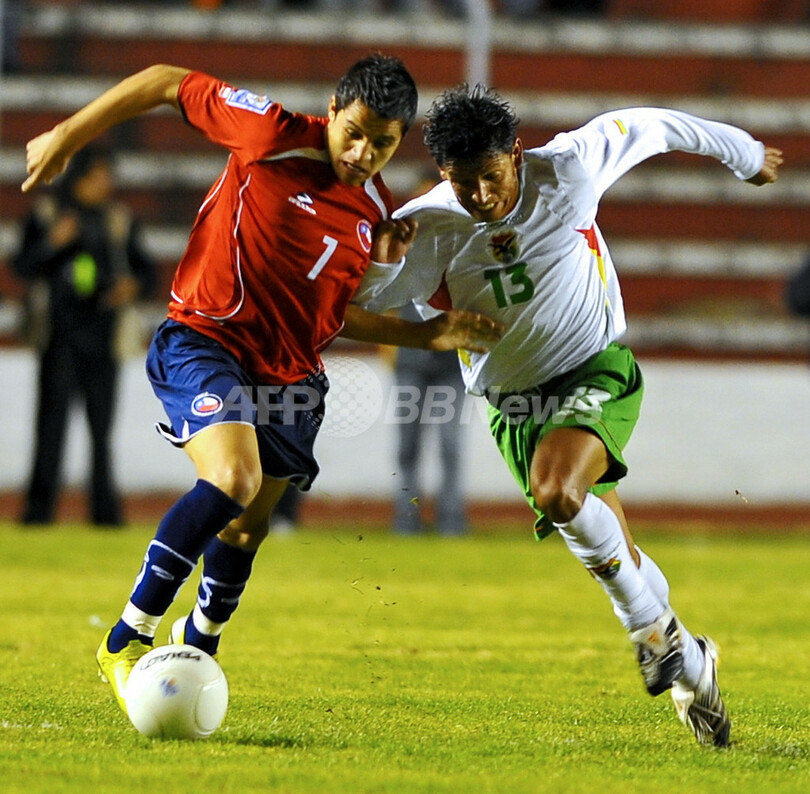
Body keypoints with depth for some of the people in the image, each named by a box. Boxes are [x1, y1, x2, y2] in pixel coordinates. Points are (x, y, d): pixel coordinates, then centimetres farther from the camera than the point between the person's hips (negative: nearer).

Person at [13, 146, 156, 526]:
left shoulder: (119, 220, 11)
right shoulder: (47, 213, 6)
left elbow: (146, 270, 14)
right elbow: (23, 267, 2)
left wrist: (133, 285, -8)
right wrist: (53, 242, -14)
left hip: (102, 336, 2)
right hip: (61, 334, -2)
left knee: (102, 421, 0)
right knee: (52, 420, -8)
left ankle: (105, 510, 3)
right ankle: (39, 508, -8)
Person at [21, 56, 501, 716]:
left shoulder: (377, 211, 2)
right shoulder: (274, 136, -16)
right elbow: (165, 82, -6)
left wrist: (429, 335, -1)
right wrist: (67, 137, -6)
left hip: (290, 375, 6)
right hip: (204, 340, -6)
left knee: (248, 526, 10)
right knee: (234, 479, -29)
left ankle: (198, 643, 40)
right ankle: (127, 641, -21)